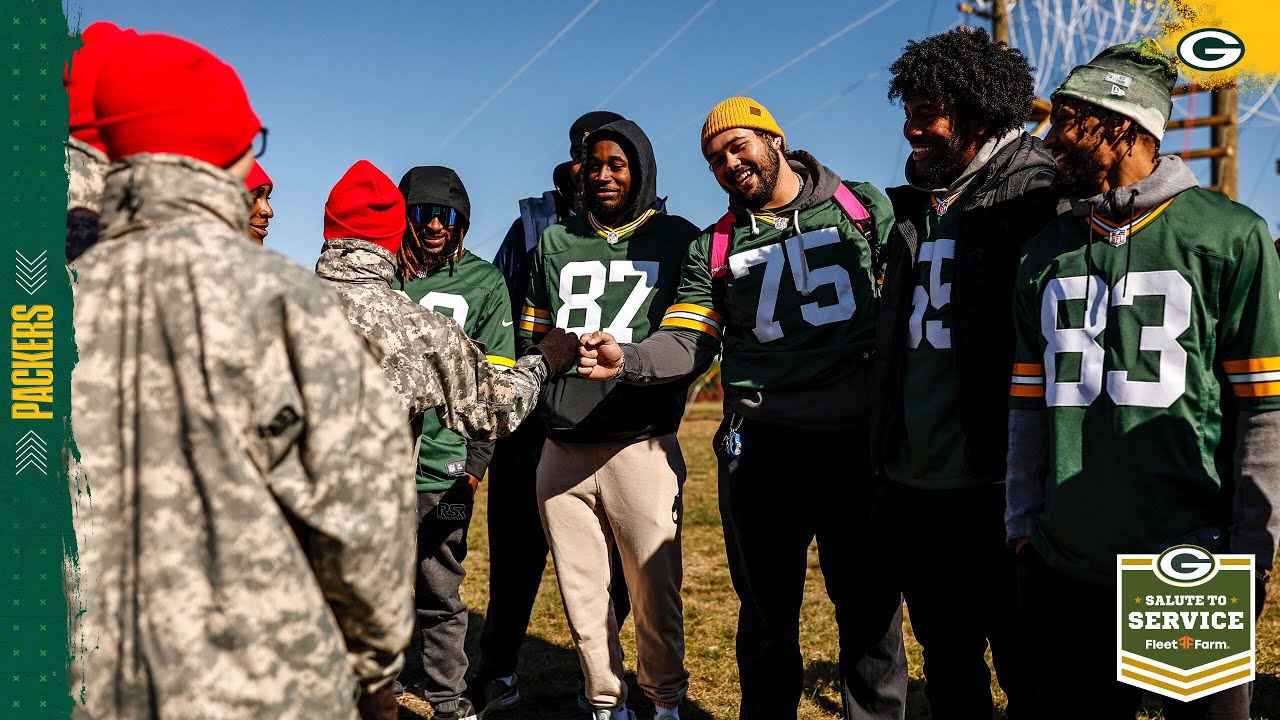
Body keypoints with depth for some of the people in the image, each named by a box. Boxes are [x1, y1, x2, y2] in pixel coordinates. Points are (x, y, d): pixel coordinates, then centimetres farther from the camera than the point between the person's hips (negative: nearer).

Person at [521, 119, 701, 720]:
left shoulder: (679, 240, 6)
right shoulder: (554, 243, 16)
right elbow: (531, 339, 21)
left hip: (641, 446, -3)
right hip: (562, 450, 3)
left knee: (654, 592, 2)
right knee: (581, 592, 8)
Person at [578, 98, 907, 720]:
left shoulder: (865, 209, 8)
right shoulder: (714, 248, 12)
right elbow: (685, 341, 3)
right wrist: (627, 360, -17)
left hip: (860, 437, -1)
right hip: (761, 442, 2)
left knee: (871, 602, 7)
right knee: (766, 608, 12)